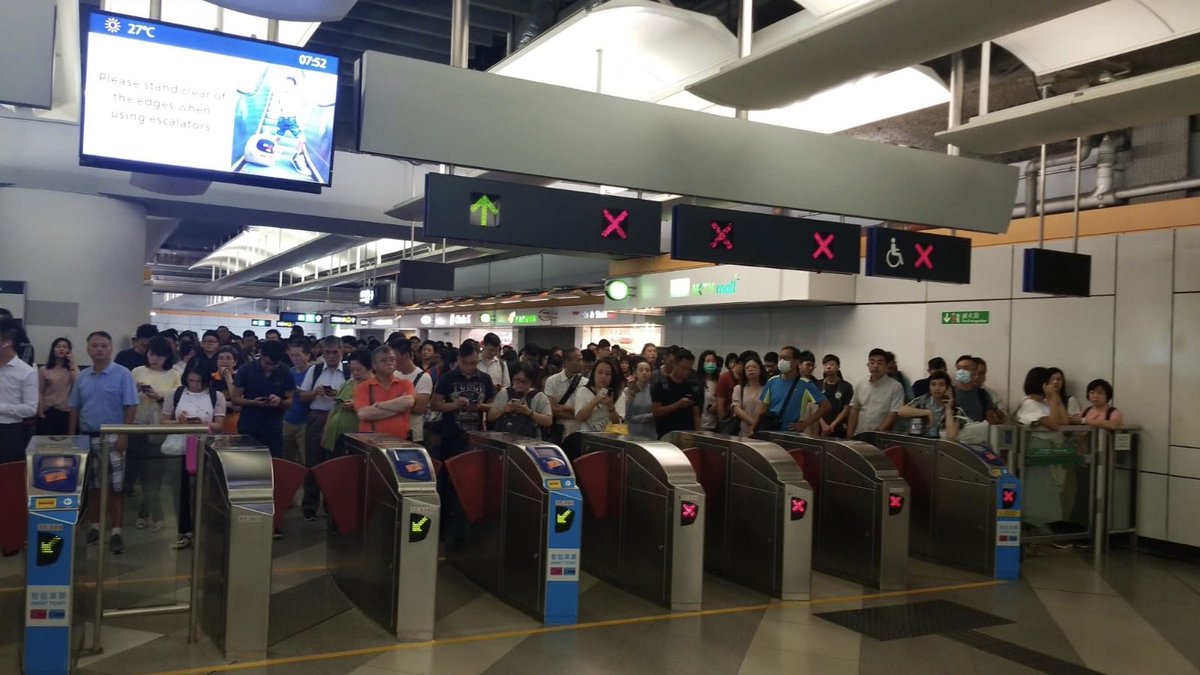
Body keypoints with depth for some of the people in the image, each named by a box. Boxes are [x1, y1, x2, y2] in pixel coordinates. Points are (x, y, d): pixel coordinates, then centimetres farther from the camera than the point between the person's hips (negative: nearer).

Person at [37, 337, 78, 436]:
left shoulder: (72, 368, 6)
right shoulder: (44, 370, 4)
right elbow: (40, 393, 4)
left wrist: (73, 366, -10)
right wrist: (40, 413, -2)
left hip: (66, 411, 1)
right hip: (48, 411, 0)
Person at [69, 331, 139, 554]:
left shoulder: (122, 374, -6)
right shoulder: (82, 376, 8)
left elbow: (130, 407, -9)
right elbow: (74, 408, 13)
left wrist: (124, 435, -15)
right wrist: (71, 436, 8)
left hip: (112, 438, -5)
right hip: (87, 437, 5)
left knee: (115, 487, -3)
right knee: (92, 485, 11)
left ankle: (116, 532, 2)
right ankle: (94, 527, 22)